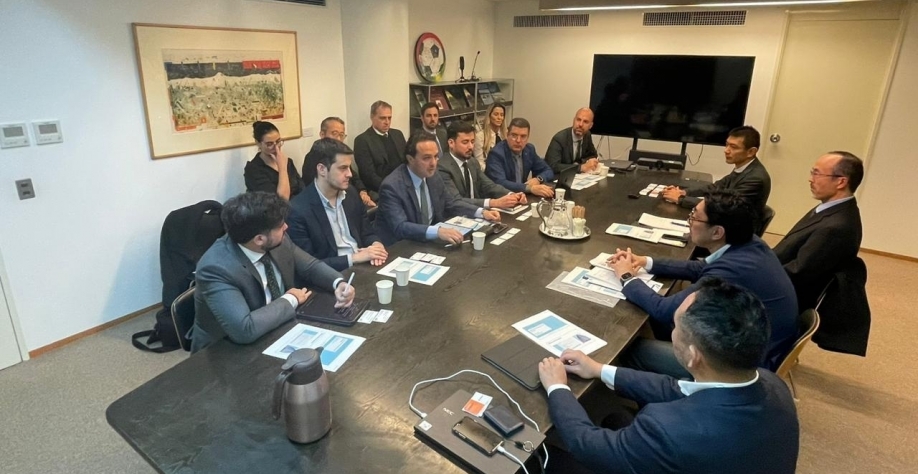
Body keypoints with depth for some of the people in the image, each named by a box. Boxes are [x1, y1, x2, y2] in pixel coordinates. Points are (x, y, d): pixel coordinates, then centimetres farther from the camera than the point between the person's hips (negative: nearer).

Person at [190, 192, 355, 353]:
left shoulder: (277, 241, -11)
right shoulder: (216, 268, -30)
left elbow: (310, 267, 5)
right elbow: (244, 329, -38)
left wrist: (339, 283, -15)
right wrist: (290, 300, -24)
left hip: (277, 331, 7)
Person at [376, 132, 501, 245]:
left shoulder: (432, 175, -1)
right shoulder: (391, 186, -22)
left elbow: (451, 202, 12)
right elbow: (400, 227, -31)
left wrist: (482, 212, -3)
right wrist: (437, 231, -44)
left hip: (429, 240, 7)